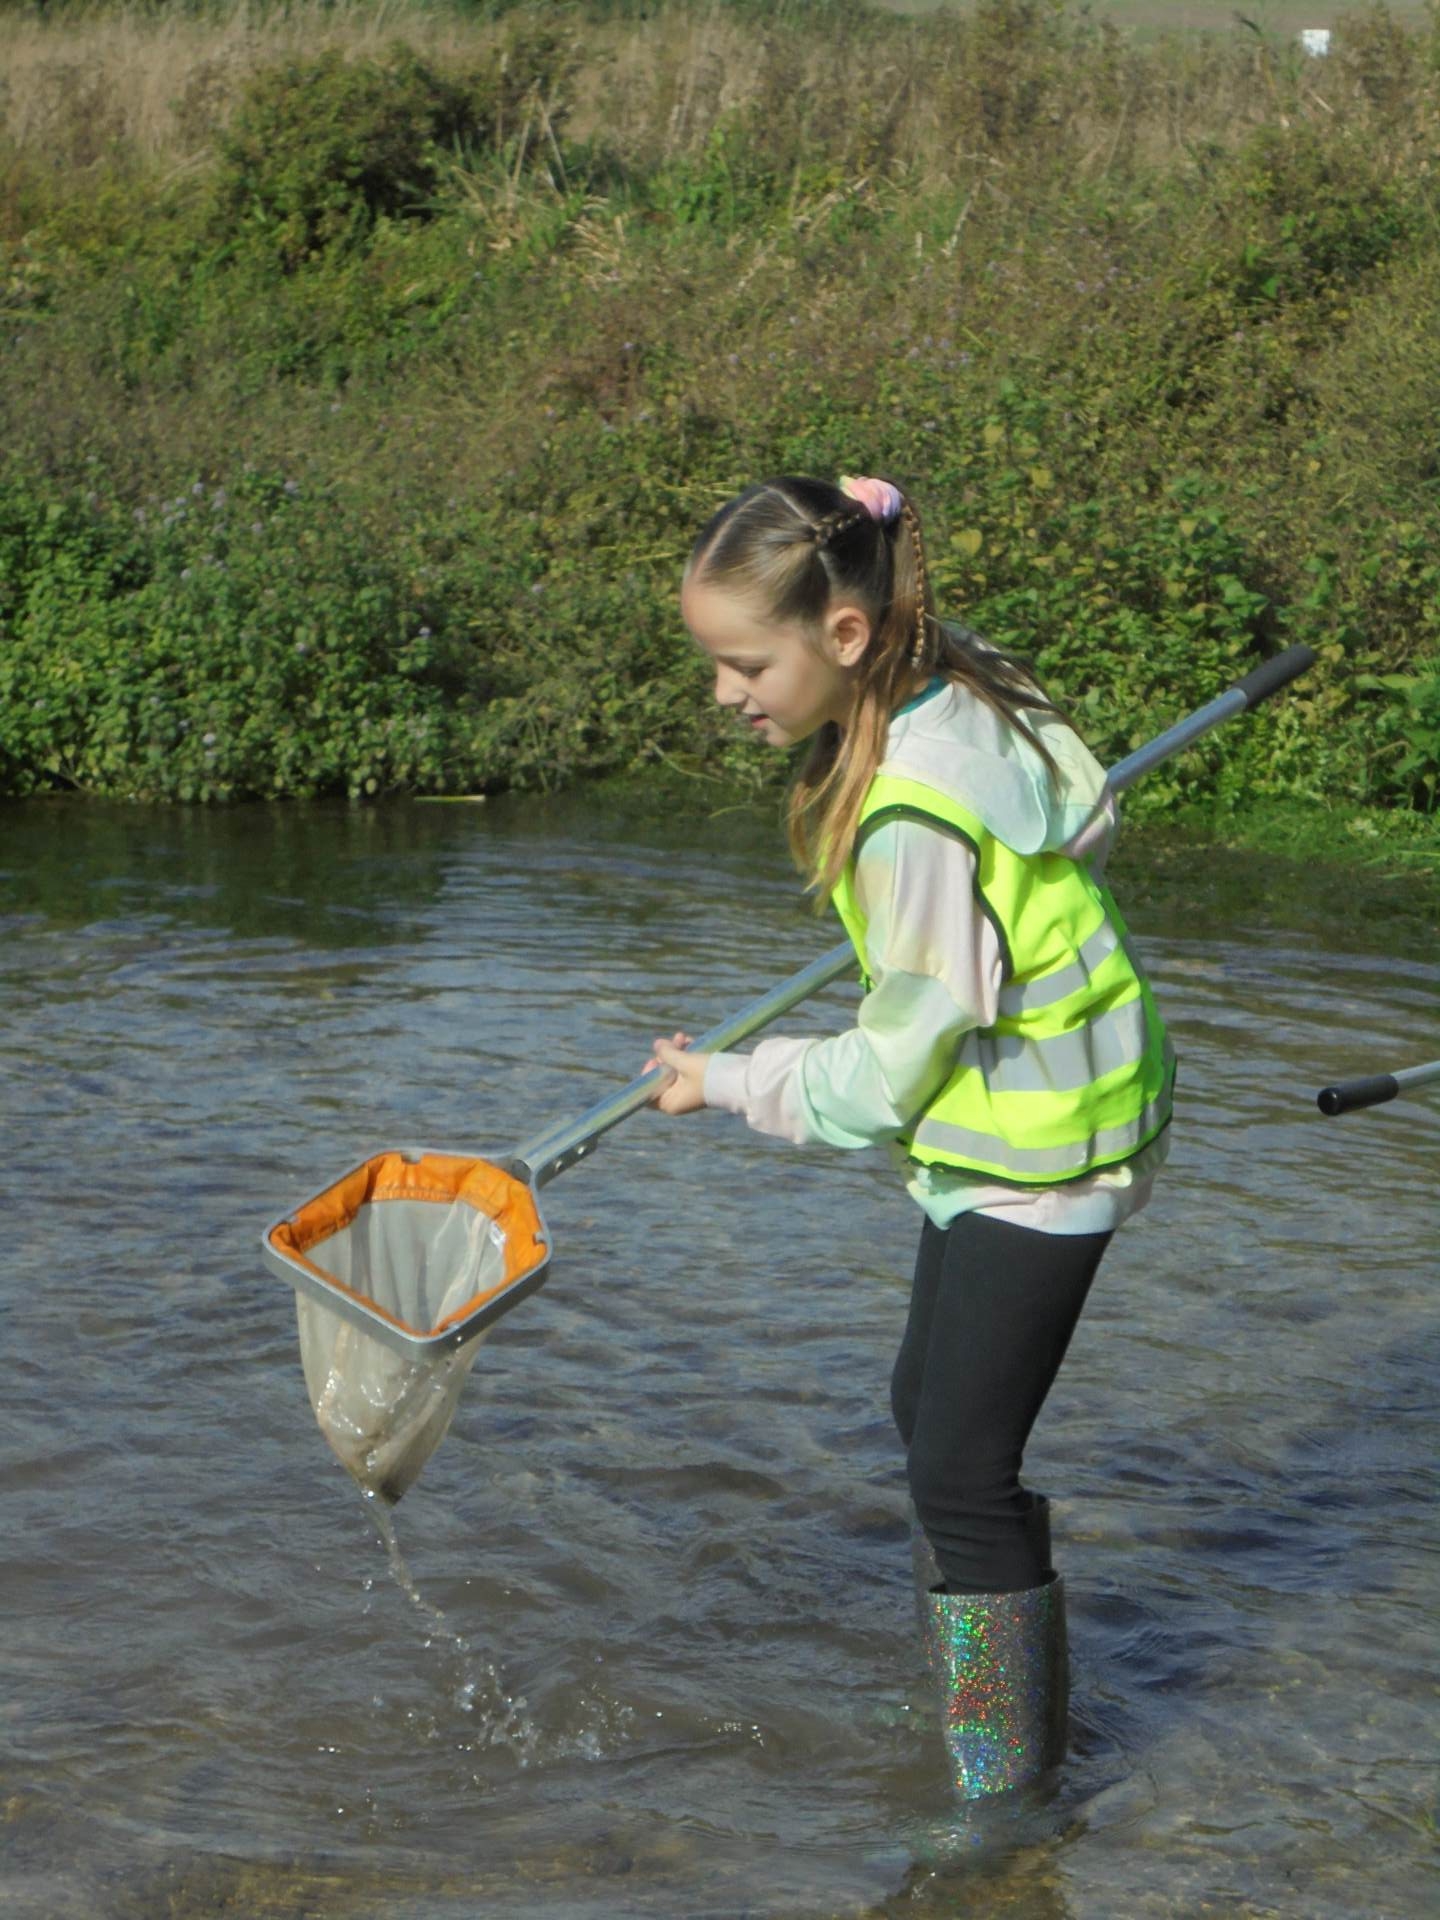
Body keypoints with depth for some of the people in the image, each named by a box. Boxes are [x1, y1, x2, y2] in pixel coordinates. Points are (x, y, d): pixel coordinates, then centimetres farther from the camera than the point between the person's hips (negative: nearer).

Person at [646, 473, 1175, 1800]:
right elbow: (1082, 823, 16)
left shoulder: (918, 819, -30)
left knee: (962, 1472, -5)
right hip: (1009, 1127, 10)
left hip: (1038, 1155, -10)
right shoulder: (956, 684, -3)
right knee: (929, 1410, 20)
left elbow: (889, 1075, -21)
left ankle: (1008, 1795, 8)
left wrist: (724, 1084, -9)